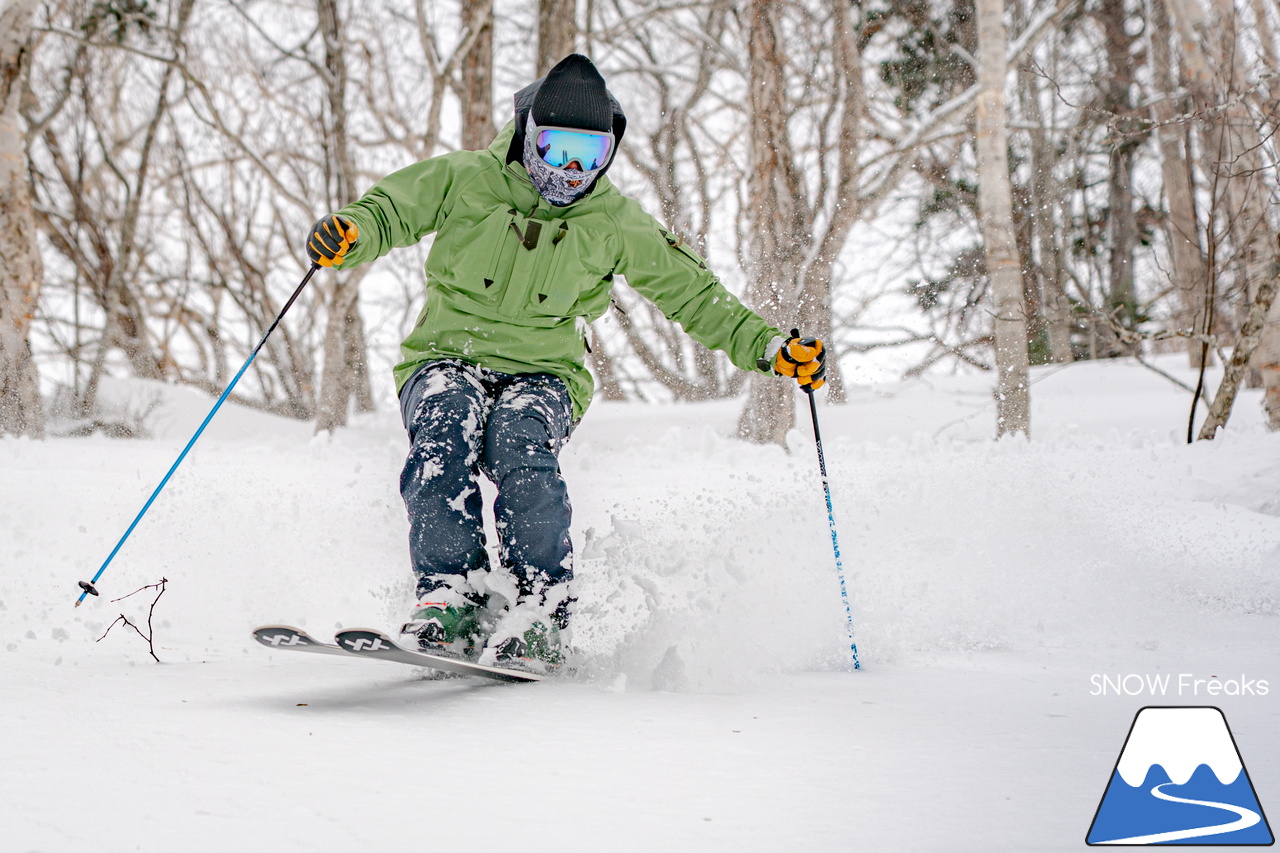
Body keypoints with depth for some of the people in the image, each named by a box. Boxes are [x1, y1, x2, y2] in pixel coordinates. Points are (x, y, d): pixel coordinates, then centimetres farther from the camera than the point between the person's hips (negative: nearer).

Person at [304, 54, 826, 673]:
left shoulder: (614, 225, 2)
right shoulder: (466, 181, -2)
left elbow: (692, 293, 9)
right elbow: (387, 212, -3)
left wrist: (770, 350, -1)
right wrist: (348, 235, -28)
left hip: (542, 373, 0)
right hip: (447, 358, 0)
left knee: (521, 452, -33)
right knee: (443, 441, -34)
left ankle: (540, 616, -32)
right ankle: (451, 599, -35)